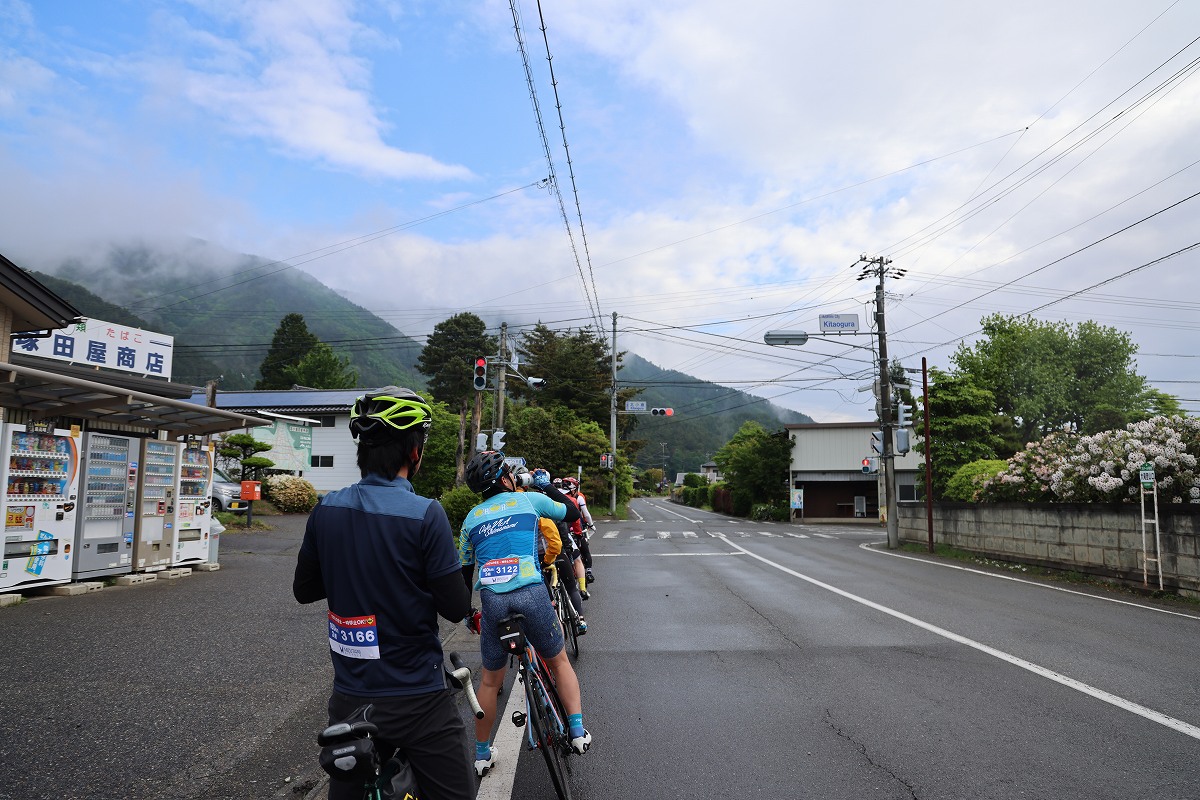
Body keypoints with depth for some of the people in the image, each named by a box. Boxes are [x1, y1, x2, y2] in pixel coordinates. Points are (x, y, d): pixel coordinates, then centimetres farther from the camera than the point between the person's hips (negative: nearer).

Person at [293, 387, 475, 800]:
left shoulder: (325, 510, -3)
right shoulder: (425, 513, -18)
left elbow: (304, 589, 9)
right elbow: (456, 607, -14)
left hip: (350, 699, 5)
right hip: (419, 703, -5)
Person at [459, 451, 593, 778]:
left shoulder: (472, 518, 17)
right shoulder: (529, 499, 9)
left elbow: (465, 571, 21)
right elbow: (572, 513, 23)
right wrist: (548, 487, 37)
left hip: (491, 599, 2)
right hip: (531, 593, -2)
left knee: (490, 680, 20)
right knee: (559, 661, 21)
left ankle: (482, 754, 30)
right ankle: (578, 731, 13)